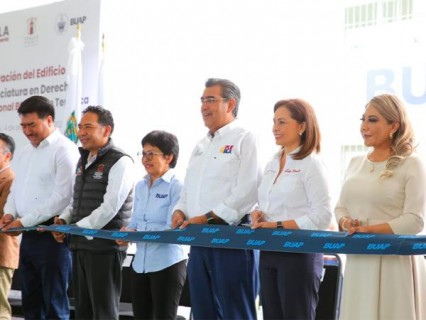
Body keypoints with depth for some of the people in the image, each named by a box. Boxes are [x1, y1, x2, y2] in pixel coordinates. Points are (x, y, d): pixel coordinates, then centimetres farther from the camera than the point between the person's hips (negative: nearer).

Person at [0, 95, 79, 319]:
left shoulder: (64, 150, -9)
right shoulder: (23, 154, 17)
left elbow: (62, 197, -17)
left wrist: (24, 221, -16)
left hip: (52, 235, -8)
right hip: (28, 236, 8)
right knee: (30, 302, 12)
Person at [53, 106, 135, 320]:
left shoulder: (119, 162, -11)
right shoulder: (83, 161, 17)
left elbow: (110, 207, -19)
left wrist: (74, 229, -16)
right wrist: (63, 221, 3)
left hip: (105, 247, -8)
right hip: (80, 245, 8)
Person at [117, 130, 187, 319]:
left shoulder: (177, 187, -12)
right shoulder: (140, 186, 11)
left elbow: (173, 229, -19)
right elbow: (135, 222, 14)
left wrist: (136, 234, -25)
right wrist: (127, 233, -9)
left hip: (167, 264, -7)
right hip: (140, 263, 7)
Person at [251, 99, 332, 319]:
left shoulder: (311, 165, -9)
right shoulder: (272, 164, 13)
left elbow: (322, 217, -16)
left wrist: (278, 226, -18)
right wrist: (258, 215, -1)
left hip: (299, 254, -7)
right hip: (268, 253, 7)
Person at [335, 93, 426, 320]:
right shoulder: (356, 163, 13)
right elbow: (340, 207, 16)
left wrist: (370, 229, -16)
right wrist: (346, 223, -6)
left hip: (395, 260, -5)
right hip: (358, 260, 6)